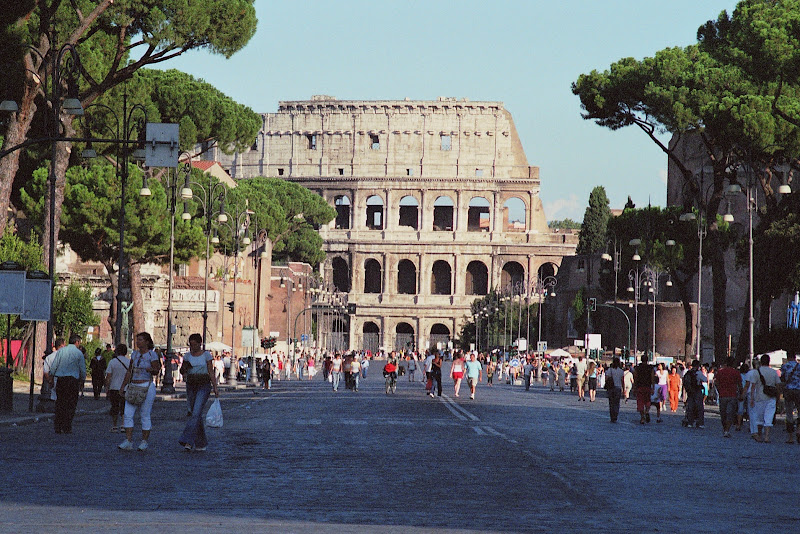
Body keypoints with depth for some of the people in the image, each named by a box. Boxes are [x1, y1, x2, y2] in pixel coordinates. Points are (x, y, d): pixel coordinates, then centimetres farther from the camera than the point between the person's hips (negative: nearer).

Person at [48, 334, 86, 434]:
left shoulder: (61, 351, 6)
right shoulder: (79, 353, 0)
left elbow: (53, 366, 4)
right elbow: (83, 370, 2)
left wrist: (52, 378, 14)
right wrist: (82, 381, 16)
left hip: (59, 380, 3)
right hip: (73, 380, -3)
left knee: (59, 403, 9)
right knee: (71, 404, 2)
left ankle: (58, 427, 8)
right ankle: (67, 428, -2)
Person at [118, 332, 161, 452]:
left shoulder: (152, 354, -4)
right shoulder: (134, 354, 13)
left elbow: (156, 371, -7)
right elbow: (129, 372, 17)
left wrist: (151, 369, -30)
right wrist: (123, 386, 15)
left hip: (146, 387, -6)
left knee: (145, 415, -1)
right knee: (128, 414, -5)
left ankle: (144, 442, 9)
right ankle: (128, 442, -7)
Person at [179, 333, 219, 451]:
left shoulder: (206, 355, 0)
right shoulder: (187, 356, 10)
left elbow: (211, 372, -1)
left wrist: (215, 388, -7)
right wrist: (186, 366, -12)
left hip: (203, 386, -5)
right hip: (191, 386, 5)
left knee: (196, 413, -17)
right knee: (196, 415, 7)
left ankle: (188, 441, -25)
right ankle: (201, 443, 16)